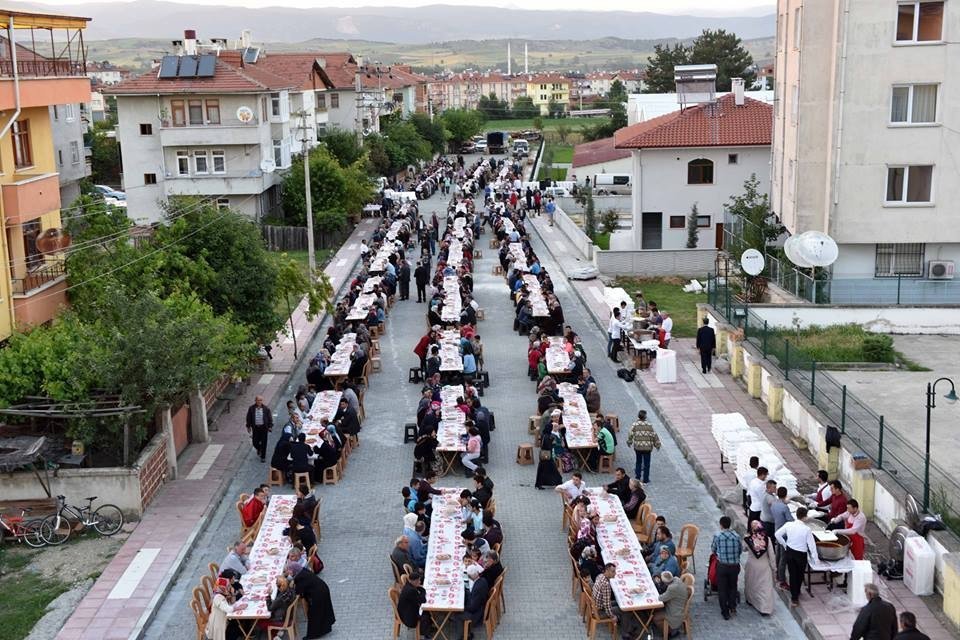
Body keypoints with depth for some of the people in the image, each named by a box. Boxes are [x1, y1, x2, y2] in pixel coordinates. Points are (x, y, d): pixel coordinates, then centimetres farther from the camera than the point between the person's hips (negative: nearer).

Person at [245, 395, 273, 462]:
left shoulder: (266, 409, -5)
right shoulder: (251, 408, -3)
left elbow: (270, 418, 1)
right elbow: (248, 418, 5)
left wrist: (270, 427, -3)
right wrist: (248, 426, 5)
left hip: (263, 427, -1)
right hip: (255, 427, 1)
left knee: (263, 443, 2)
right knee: (255, 443, 5)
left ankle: (263, 457, 16)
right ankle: (259, 449, 40)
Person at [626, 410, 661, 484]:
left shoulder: (634, 425, -7)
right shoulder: (649, 425, -8)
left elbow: (630, 434, -6)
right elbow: (654, 435, -6)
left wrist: (629, 442, 12)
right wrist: (657, 444, 7)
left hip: (637, 447, 1)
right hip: (647, 447, -1)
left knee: (638, 462, 20)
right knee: (646, 464, 8)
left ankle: (637, 477, 24)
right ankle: (645, 480, 11)